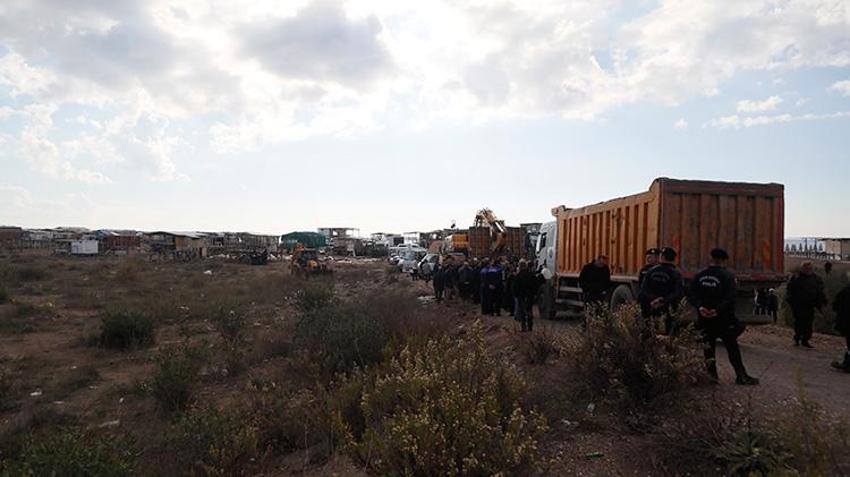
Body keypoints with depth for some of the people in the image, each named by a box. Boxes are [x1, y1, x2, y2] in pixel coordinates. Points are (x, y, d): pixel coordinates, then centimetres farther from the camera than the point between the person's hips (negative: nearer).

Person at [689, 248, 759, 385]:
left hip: (704, 318, 4)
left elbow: (693, 295, -5)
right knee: (732, 348, 4)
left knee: (708, 347, 10)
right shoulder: (727, 276, -9)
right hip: (723, 319, -4)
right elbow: (730, 297, -20)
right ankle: (741, 376, 8)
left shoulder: (698, 276, 5)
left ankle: (711, 374, 10)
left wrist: (700, 307, -17)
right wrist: (718, 310, -23)